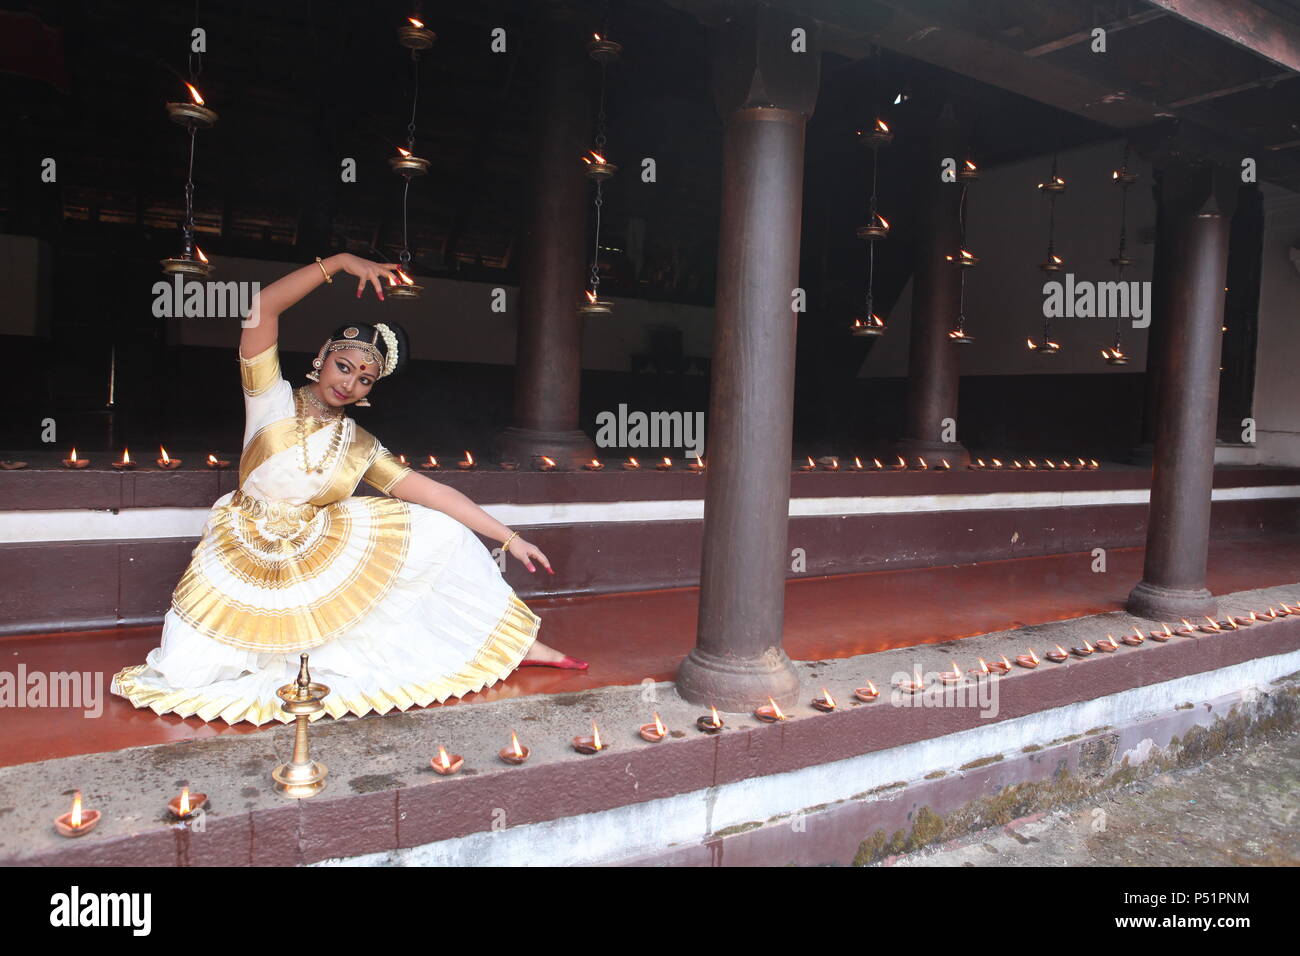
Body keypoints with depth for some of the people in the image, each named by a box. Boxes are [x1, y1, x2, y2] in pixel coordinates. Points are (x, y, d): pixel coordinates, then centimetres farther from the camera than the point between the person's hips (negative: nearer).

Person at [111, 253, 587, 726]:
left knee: (441, 530, -9)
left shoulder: (362, 447, 1)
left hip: (323, 558, 3)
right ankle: (265, 644, 13)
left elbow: (435, 493, -4)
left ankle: (513, 639, 1)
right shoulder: (274, 403, -7)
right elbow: (262, 306, -20)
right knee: (184, 675, -21)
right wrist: (339, 262, -24)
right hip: (248, 562, -3)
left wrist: (509, 537, -9)